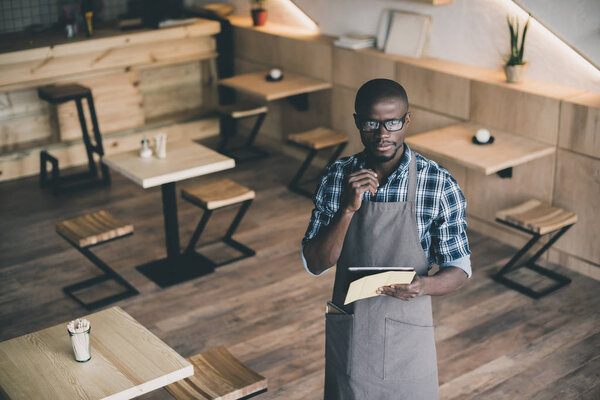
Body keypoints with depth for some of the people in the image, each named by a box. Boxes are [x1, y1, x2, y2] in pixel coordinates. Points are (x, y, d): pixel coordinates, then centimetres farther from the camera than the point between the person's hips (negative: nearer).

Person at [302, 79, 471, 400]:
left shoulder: (439, 184, -11)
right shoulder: (336, 177, -5)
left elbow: (459, 268, -5)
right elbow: (315, 264, -8)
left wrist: (424, 285, -26)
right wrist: (348, 209, -22)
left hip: (407, 335, -2)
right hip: (348, 334, 2)